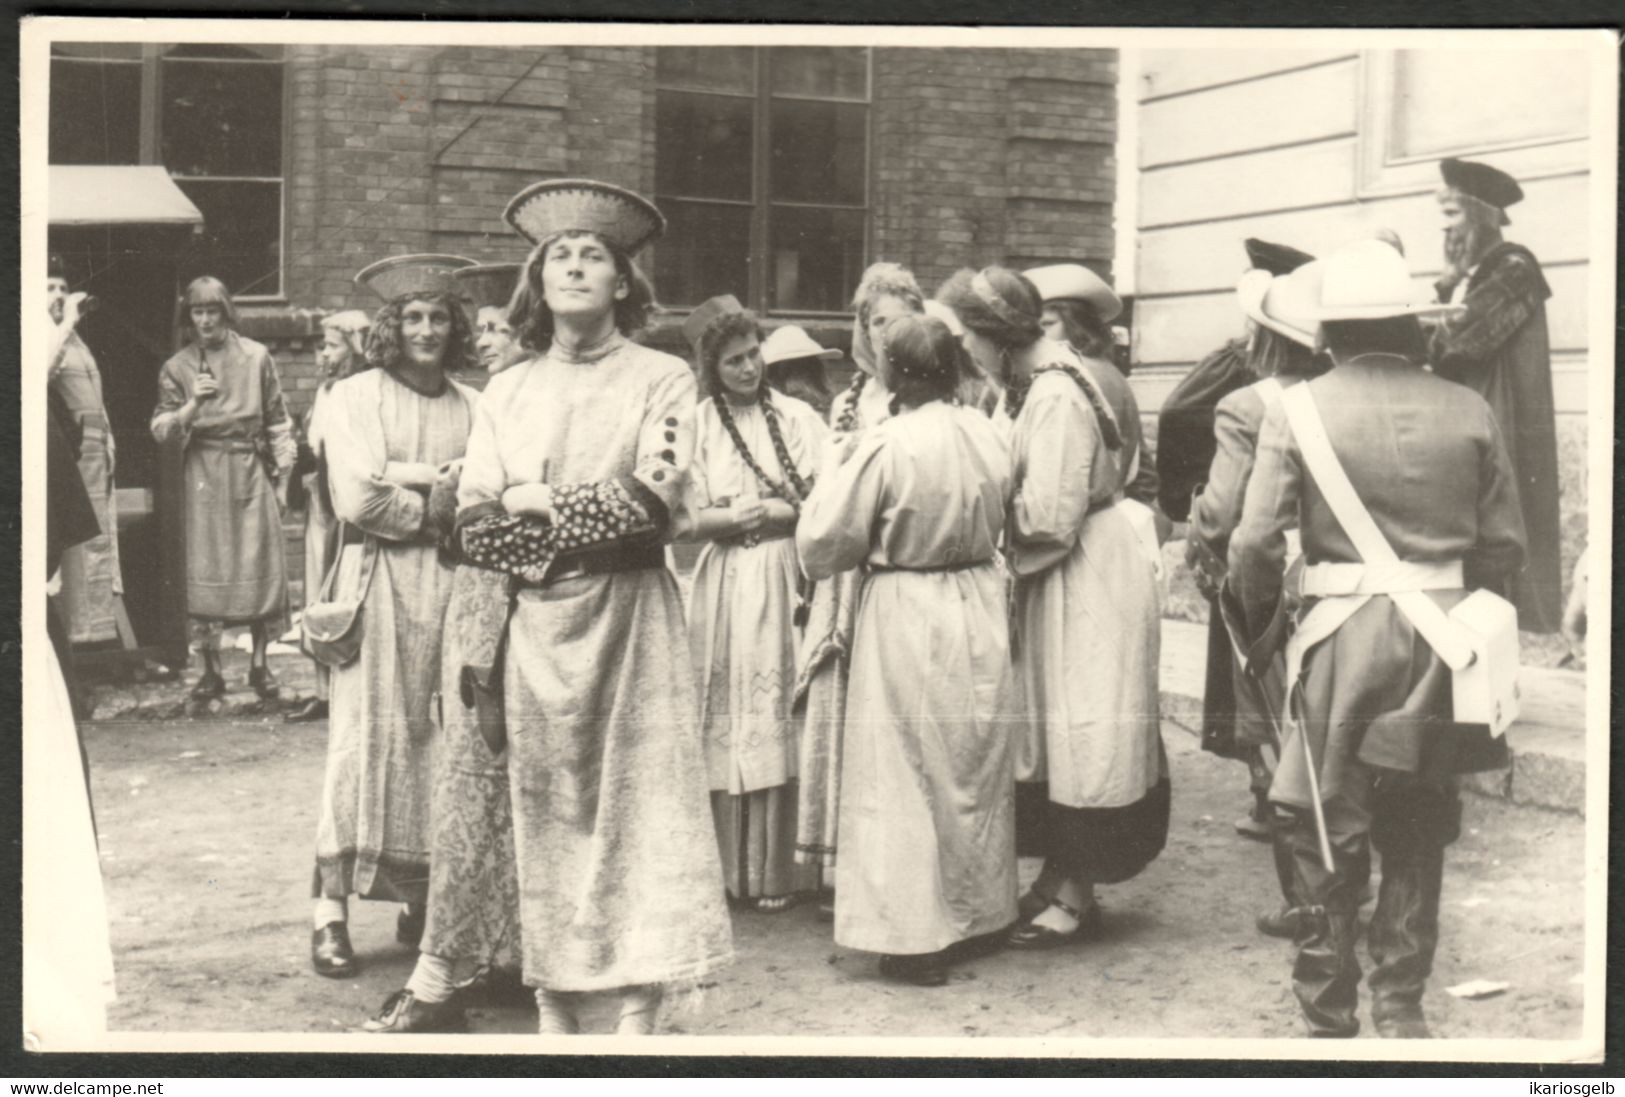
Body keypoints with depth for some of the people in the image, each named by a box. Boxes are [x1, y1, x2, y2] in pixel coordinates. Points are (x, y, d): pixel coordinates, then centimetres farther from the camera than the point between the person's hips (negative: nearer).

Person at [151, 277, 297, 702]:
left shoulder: (256, 357, 5)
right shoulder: (176, 368, 6)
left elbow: (278, 422, 7)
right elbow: (162, 431, 1)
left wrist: (282, 475, 4)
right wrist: (192, 405, -16)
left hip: (252, 470, 0)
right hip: (204, 475, 0)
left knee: (260, 566, -2)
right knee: (205, 571, -2)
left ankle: (259, 663, 11)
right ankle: (211, 669, 7)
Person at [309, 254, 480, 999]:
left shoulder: (471, 407, 12)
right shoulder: (354, 398, 4)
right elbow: (357, 499, -7)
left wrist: (410, 477, -8)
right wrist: (442, 501, -3)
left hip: (452, 584, 3)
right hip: (377, 580, -3)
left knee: (442, 740, 1)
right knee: (366, 736, -5)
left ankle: (425, 898, 10)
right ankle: (333, 908, -1)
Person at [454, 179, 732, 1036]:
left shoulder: (662, 378, 3)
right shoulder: (506, 390, 14)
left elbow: (654, 498, -11)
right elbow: (473, 518, 5)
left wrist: (535, 502, -5)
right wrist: (592, 514, -8)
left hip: (629, 613, -3)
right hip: (534, 619, 4)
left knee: (640, 795, -5)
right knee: (542, 804, 4)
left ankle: (637, 1013, -1)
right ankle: (552, 1004, 12)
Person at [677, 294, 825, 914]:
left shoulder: (795, 418, 9)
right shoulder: (694, 425, 5)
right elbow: (686, 519, -2)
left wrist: (738, 514, -9)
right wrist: (776, 508, -9)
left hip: (783, 583, 1)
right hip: (722, 589, -1)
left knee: (778, 723, -2)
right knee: (724, 728, -1)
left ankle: (775, 869, 3)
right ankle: (724, 869, 4)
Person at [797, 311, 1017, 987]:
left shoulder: (883, 447, -17)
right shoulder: (986, 435, -1)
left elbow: (825, 544, -11)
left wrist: (835, 466, 1)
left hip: (907, 616, -5)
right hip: (980, 609, 6)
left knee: (907, 776, 4)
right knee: (978, 768, 17)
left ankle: (916, 937, 8)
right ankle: (977, 915, 29)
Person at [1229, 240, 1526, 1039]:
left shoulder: (1297, 410, -6)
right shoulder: (1467, 411, 1)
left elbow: (1255, 543, -9)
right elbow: (1504, 545, 2)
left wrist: (1259, 623, 7)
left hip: (1341, 634, -2)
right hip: (1441, 637, 3)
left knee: (1329, 832, 8)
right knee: (1418, 829, 15)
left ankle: (1330, 1018, 15)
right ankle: (1402, 1007, 22)